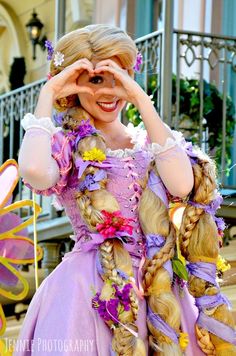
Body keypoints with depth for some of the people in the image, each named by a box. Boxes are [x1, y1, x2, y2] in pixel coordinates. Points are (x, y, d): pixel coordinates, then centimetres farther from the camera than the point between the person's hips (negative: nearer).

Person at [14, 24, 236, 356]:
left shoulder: (148, 141, 10)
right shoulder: (67, 145, 1)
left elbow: (182, 184, -12)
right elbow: (35, 171, -23)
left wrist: (142, 100, -8)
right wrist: (48, 94, -9)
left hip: (160, 288, 3)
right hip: (92, 289, -3)